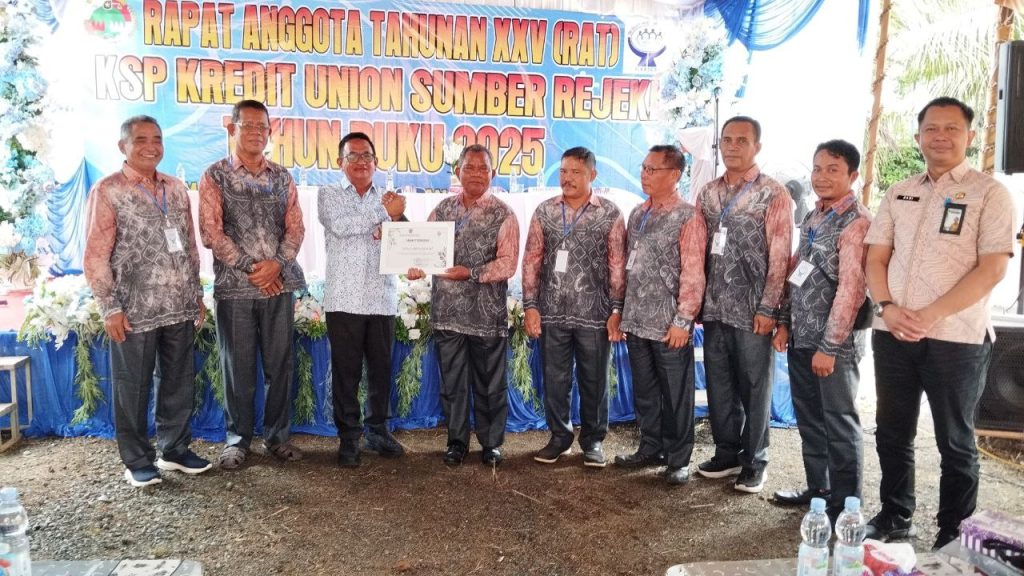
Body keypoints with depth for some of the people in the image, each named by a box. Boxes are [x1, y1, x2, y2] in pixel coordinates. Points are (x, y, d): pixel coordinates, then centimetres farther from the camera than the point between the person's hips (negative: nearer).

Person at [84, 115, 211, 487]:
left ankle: (175, 449, 27)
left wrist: (197, 296, 13)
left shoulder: (176, 189, 11)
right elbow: (96, 256, -7)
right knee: (132, 386, 6)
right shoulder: (107, 191, -4)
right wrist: (110, 308, -12)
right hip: (134, 311, -5)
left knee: (179, 381, 12)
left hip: (179, 307, 5)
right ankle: (137, 459, 20)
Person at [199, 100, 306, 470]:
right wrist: (250, 268, -11)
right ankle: (238, 439, 19)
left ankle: (276, 435, 21)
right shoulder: (215, 176, 2)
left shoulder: (282, 177, 11)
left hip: (279, 283, 3)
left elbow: (295, 227, 6)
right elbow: (210, 231, -5)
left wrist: (276, 264, -10)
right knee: (238, 366, 4)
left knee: (280, 363, 7)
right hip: (234, 285, -2)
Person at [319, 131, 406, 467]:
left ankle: (378, 431, 22)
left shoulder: (390, 200, 15)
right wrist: (384, 213, -8)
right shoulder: (329, 195, 8)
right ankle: (348, 438, 12)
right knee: (346, 371, 2)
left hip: (382, 299, 2)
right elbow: (339, 225, -12)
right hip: (344, 299, -2)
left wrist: (393, 225, -17)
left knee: (381, 368, 8)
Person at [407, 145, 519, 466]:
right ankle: (457, 442, 26)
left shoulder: (503, 215, -2)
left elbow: (507, 264, -10)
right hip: (447, 311, 3)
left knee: (489, 383, 8)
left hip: (487, 314, -3)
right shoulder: (442, 210, 10)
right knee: (452, 381, 11)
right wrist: (417, 267, -11)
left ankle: (491, 443, 23)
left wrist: (470, 273, -20)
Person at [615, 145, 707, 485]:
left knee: (675, 395, 5)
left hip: (669, 326, -6)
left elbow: (693, 275, -13)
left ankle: (678, 460, 17)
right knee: (644, 391, 15)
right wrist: (621, 311, 13)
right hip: (636, 322, 6)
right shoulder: (638, 214, 12)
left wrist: (682, 321, -16)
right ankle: (650, 448, 30)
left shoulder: (688, 218, -8)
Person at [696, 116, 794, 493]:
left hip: (752, 311, -4)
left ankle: (754, 462, 19)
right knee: (719, 386, 12)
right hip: (714, 308, 5)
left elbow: (780, 257, -8)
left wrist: (768, 309, -13)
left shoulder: (773, 195, -4)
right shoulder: (708, 193, 11)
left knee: (754, 388, 6)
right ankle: (727, 453, 27)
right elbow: (699, 251, 11)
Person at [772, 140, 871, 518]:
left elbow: (851, 290, -19)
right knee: (808, 419, 16)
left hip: (834, 343, -8)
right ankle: (818, 489, 30)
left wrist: (829, 346, -20)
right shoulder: (811, 218, 12)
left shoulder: (857, 222, -14)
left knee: (839, 424, 3)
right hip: (801, 338, 8)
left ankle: (845, 507, 15)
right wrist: (785, 323, 11)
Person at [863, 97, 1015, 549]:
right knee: (892, 433, 13)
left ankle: (954, 533, 22)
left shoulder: (989, 193, -2)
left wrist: (933, 314, -18)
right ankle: (895, 518, 29)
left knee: (955, 441, 7)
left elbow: (993, 268, -10)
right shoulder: (898, 194, 12)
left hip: (956, 338, -4)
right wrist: (886, 307, -7)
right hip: (892, 334, 5)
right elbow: (876, 257, 10)